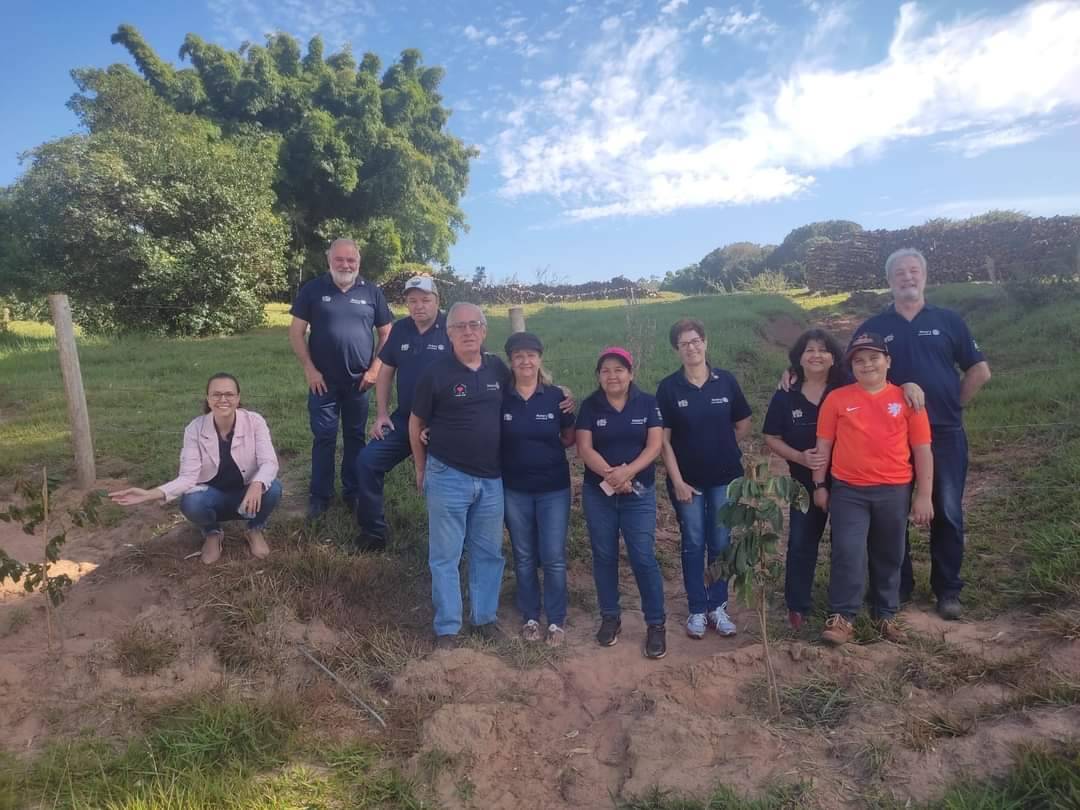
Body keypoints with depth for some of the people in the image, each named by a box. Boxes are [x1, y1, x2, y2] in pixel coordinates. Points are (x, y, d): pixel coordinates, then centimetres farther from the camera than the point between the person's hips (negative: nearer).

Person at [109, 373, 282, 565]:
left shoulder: (254, 421, -17)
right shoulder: (195, 429, -14)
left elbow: (269, 462, -25)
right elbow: (188, 476, -18)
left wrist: (257, 485, -47)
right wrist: (150, 494, -34)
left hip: (247, 492, 0)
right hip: (213, 494, 0)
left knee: (272, 489, -32)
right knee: (190, 504, -33)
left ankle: (255, 530, 2)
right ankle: (212, 534, 4)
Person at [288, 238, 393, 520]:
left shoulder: (372, 292, 3)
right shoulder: (313, 290, -1)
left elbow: (386, 334, 5)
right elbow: (296, 332, -1)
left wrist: (375, 369, -4)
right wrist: (309, 369, -8)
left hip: (360, 381, 1)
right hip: (323, 381, -1)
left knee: (355, 438, 11)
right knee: (323, 439, 5)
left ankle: (353, 492, 24)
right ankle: (320, 496, 17)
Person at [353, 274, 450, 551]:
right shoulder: (400, 329, 4)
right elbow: (385, 372, 13)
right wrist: (382, 414, 5)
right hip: (404, 417, 6)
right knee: (367, 461, -1)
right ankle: (373, 532, 14)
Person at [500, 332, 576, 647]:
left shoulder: (556, 396, -5)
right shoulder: (501, 397, -5)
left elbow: (569, 438, 6)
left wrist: (544, 447, -5)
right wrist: (518, 451, -10)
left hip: (554, 488, 0)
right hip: (514, 490, 1)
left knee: (554, 558, 2)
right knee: (524, 557, 12)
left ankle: (556, 620, 19)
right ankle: (530, 617, 28)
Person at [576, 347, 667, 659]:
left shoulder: (648, 403, -1)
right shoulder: (590, 406, 1)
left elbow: (655, 445, -8)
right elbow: (584, 449, -7)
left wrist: (628, 472, -24)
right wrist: (610, 474, -23)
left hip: (640, 493, -1)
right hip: (598, 493, 2)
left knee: (644, 558, -3)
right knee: (604, 556, 10)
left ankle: (656, 624, 11)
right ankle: (610, 617, 26)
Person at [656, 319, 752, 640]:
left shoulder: (726, 380, -3)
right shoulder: (668, 387, -7)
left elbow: (743, 424, 8)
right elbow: (664, 439, -7)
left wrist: (722, 449, 8)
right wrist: (677, 481, -11)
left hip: (725, 477, 1)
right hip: (687, 480, -1)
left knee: (721, 544, 9)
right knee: (693, 545, 7)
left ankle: (718, 608, 24)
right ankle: (698, 611, 20)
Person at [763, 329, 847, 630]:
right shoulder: (785, 397, -2)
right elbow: (771, 439, 0)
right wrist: (800, 457, -14)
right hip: (805, 482, 1)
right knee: (801, 543, 5)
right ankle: (797, 607, 18)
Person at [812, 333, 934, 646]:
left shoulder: (907, 399, 1)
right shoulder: (837, 399, 0)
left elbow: (922, 450, 3)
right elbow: (823, 445, 4)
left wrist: (924, 495, 0)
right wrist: (819, 485, 2)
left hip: (894, 492, 2)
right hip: (848, 491, -1)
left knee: (889, 557, 14)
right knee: (848, 554, -5)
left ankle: (886, 615, 29)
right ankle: (841, 618, 5)